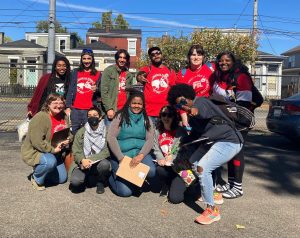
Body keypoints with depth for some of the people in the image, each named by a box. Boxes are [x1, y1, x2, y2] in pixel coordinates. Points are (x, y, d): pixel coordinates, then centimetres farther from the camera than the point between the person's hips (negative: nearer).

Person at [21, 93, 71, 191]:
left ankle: (40, 169, 30)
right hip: (34, 152, -7)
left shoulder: (64, 117, 0)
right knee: (50, 161, -39)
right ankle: (36, 178, -7)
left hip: (53, 153, 8)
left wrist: (67, 141, -9)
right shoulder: (40, 118, -24)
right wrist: (53, 149, -25)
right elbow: (37, 141, -29)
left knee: (62, 178, 8)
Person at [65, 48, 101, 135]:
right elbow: (70, 90, 9)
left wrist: (96, 90, -12)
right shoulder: (76, 72, 12)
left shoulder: (98, 74, 9)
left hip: (90, 110, -1)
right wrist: (68, 107, 1)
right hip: (75, 109, 1)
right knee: (74, 132, 2)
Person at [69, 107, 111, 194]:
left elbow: (106, 151, -12)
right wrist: (82, 160, -23)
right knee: (75, 181, -27)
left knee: (105, 164, -35)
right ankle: (87, 178, 12)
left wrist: (91, 159, -22)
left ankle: (100, 182, 0)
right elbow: (76, 151, -1)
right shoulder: (81, 132, 4)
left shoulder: (106, 131, -4)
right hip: (82, 164, 1)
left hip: (99, 162, -1)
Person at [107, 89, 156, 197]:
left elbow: (150, 140, 0)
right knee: (125, 191, -14)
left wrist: (140, 155, -17)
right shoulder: (120, 117, -1)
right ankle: (112, 176, 19)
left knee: (151, 171, -29)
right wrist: (121, 158, -16)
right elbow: (111, 138, -9)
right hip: (121, 154, -2)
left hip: (140, 153, 3)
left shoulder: (146, 119, 9)